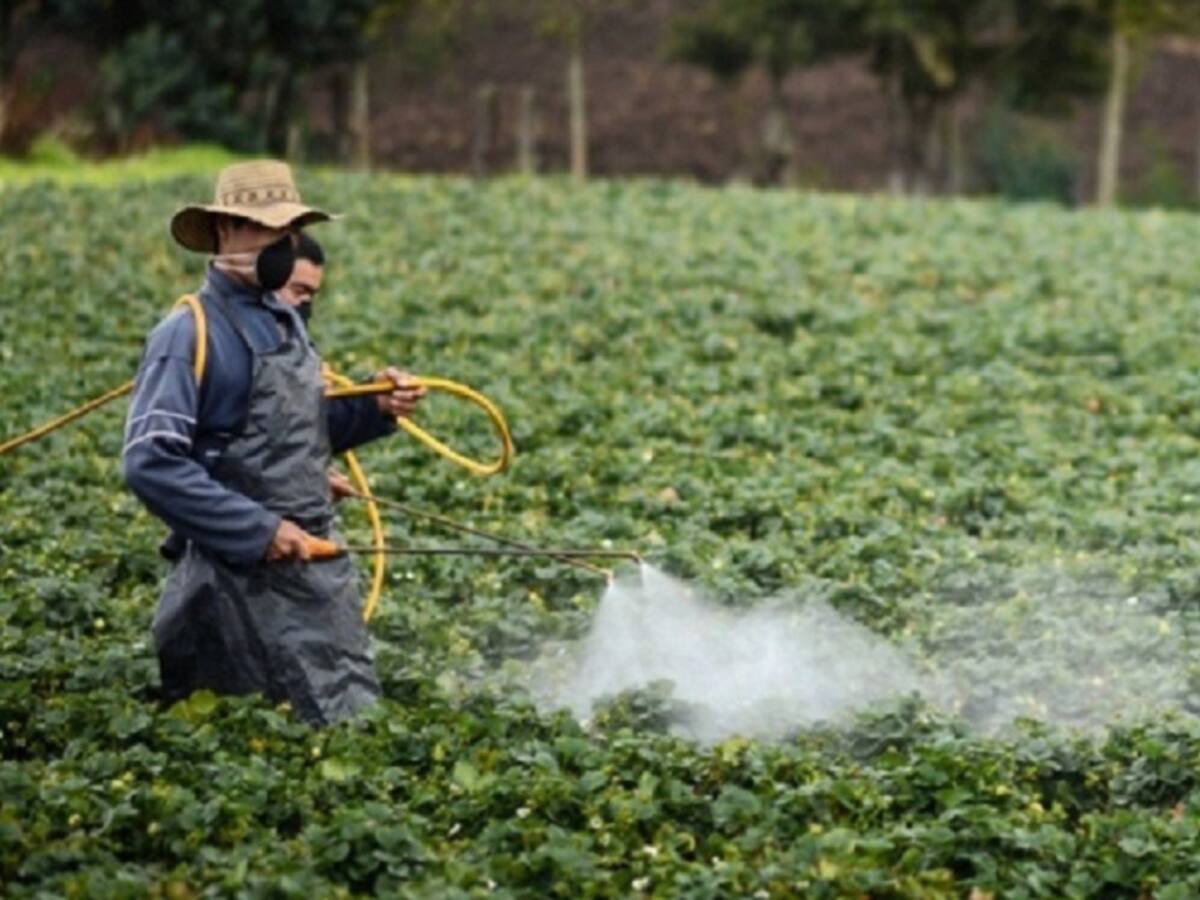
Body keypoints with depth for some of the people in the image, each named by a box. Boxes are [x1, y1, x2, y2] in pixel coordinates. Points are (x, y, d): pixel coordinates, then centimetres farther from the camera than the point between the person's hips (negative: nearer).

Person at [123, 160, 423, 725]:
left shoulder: (285, 323, 14)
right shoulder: (191, 334, -13)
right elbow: (149, 463, -21)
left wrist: (375, 410, 2)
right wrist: (257, 530, -22)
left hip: (318, 566, 9)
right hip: (247, 580, -9)